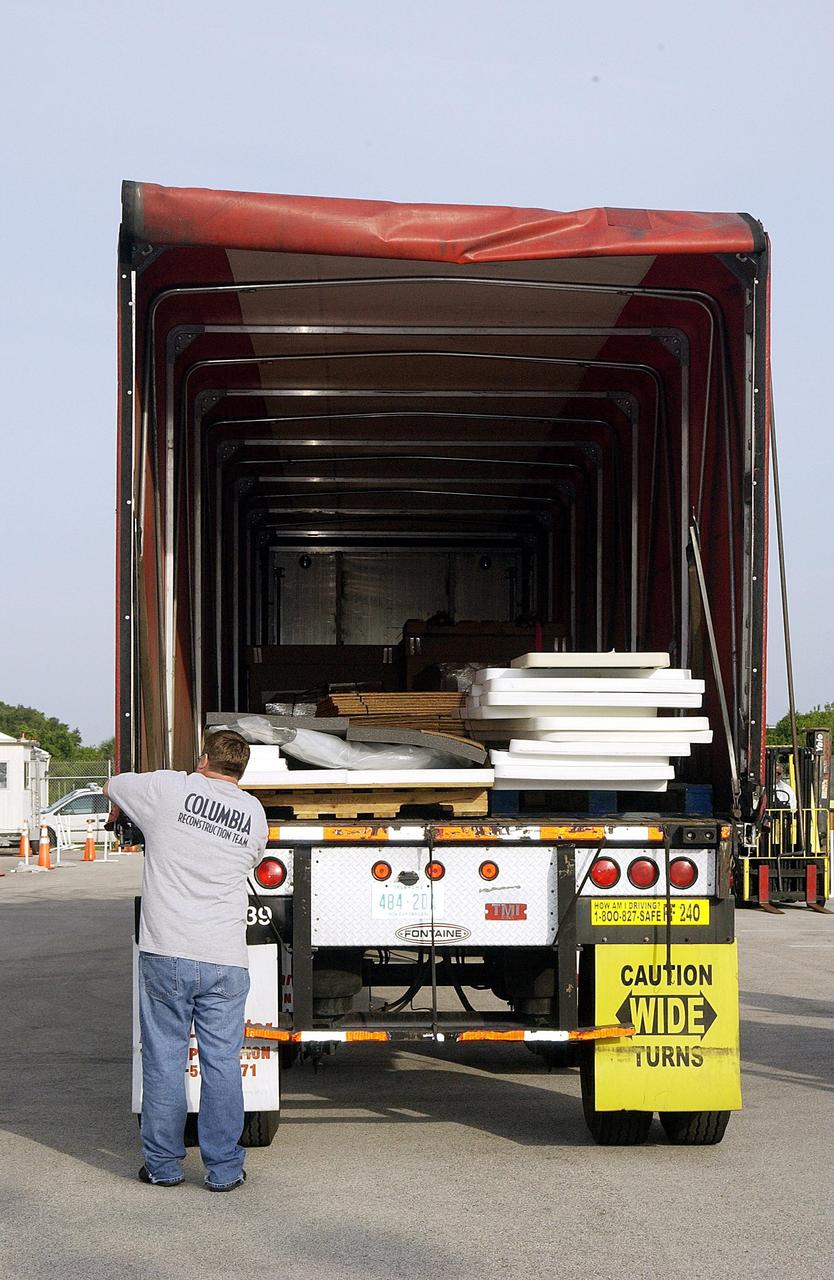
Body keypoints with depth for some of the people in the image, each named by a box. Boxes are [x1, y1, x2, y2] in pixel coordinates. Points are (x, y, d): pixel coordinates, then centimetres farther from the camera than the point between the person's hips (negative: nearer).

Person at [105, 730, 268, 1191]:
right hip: (226, 959, 2)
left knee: (164, 1060, 7)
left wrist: (123, 810, 39)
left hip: (166, 953, -2)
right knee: (222, 1062, 6)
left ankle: (162, 1165, 14)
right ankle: (224, 1169, 11)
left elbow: (113, 786, 16)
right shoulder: (255, 812, 7)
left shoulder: (168, 788, -1)